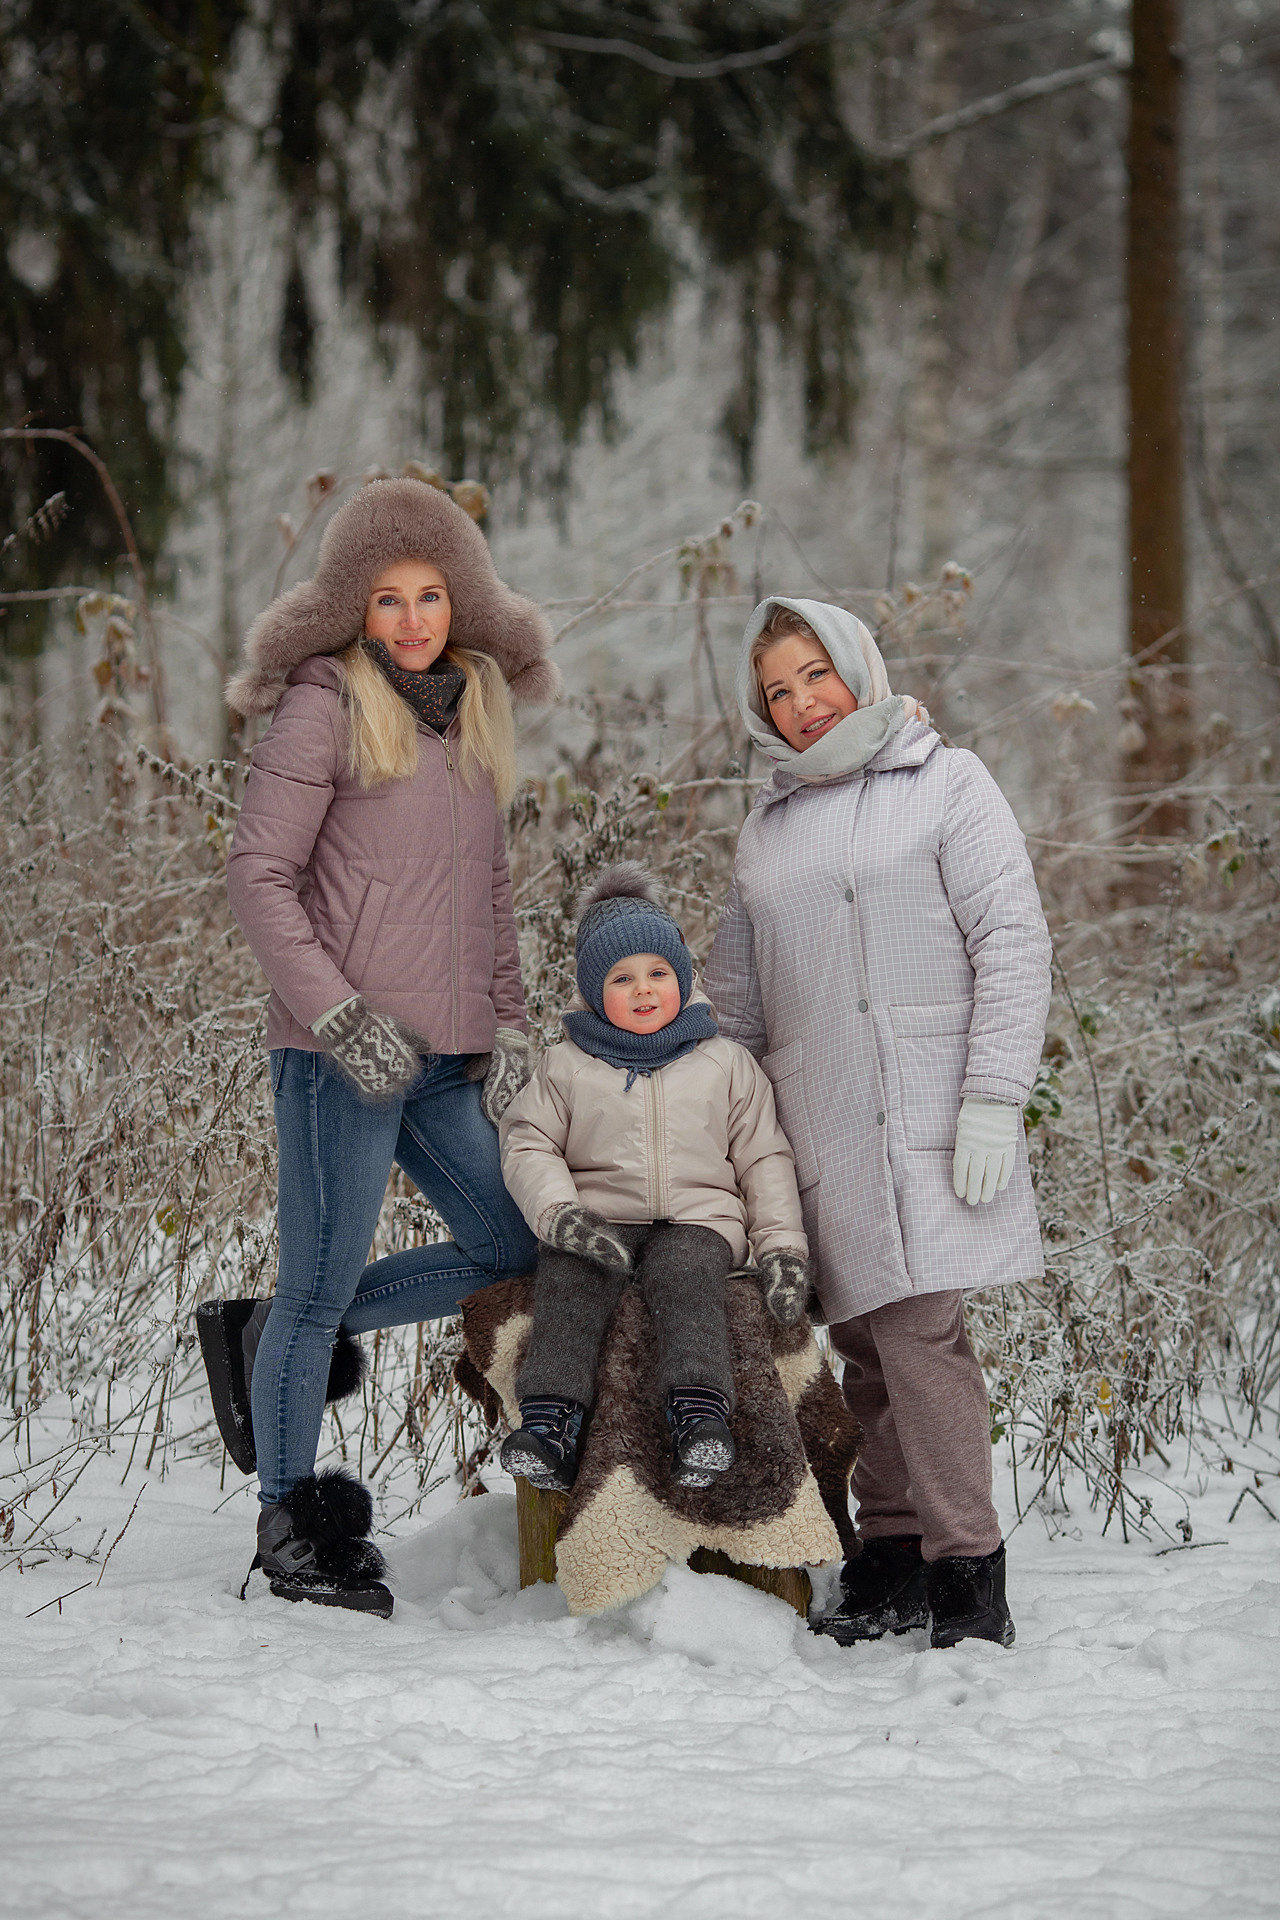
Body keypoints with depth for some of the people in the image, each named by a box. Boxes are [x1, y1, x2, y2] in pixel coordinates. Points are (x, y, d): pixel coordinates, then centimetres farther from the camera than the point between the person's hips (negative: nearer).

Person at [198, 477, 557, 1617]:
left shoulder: (477, 709, 15)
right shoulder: (327, 707, -7)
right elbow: (258, 876, -10)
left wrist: (509, 1026, 10)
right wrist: (343, 1017, -15)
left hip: (446, 1052, 7)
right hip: (345, 1050, -7)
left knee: (515, 1250, 8)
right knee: (323, 1281, -1)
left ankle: (268, 1338, 20)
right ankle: (293, 1528, 13)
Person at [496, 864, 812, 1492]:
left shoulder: (726, 1065, 15)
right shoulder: (565, 1067, 14)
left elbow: (763, 1159, 15)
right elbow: (528, 1145, 6)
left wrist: (782, 1246, 2)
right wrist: (560, 1213, -13)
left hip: (696, 1216, 0)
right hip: (597, 1219, 1)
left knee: (684, 1277, -35)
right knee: (569, 1283, -32)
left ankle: (699, 1413, -51)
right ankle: (551, 1420, -44)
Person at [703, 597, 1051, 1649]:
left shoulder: (946, 782, 3)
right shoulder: (768, 825, 19)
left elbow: (1013, 943, -4)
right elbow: (737, 998, 25)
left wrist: (993, 1101, -13)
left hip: (927, 1118, -5)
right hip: (819, 1129, 5)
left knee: (916, 1326, -15)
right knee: (864, 1339, 2)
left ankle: (969, 1579, -13)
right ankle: (890, 1555, 9)